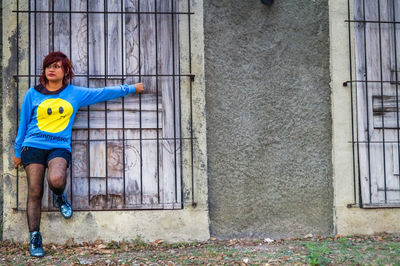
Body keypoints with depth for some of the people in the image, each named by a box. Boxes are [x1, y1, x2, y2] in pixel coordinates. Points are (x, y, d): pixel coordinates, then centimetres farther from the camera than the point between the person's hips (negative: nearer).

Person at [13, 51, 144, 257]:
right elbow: (23, 123, 14)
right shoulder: (33, 94, 8)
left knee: (56, 179, -31)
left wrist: (131, 88, 22)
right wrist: (18, 152, 16)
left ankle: (59, 197, 7)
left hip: (59, 147, 0)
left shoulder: (75, 93, 10)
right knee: (35, 193, -6)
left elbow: (104, 93, 17)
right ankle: (35, 239, 5)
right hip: (33, 146, 1)